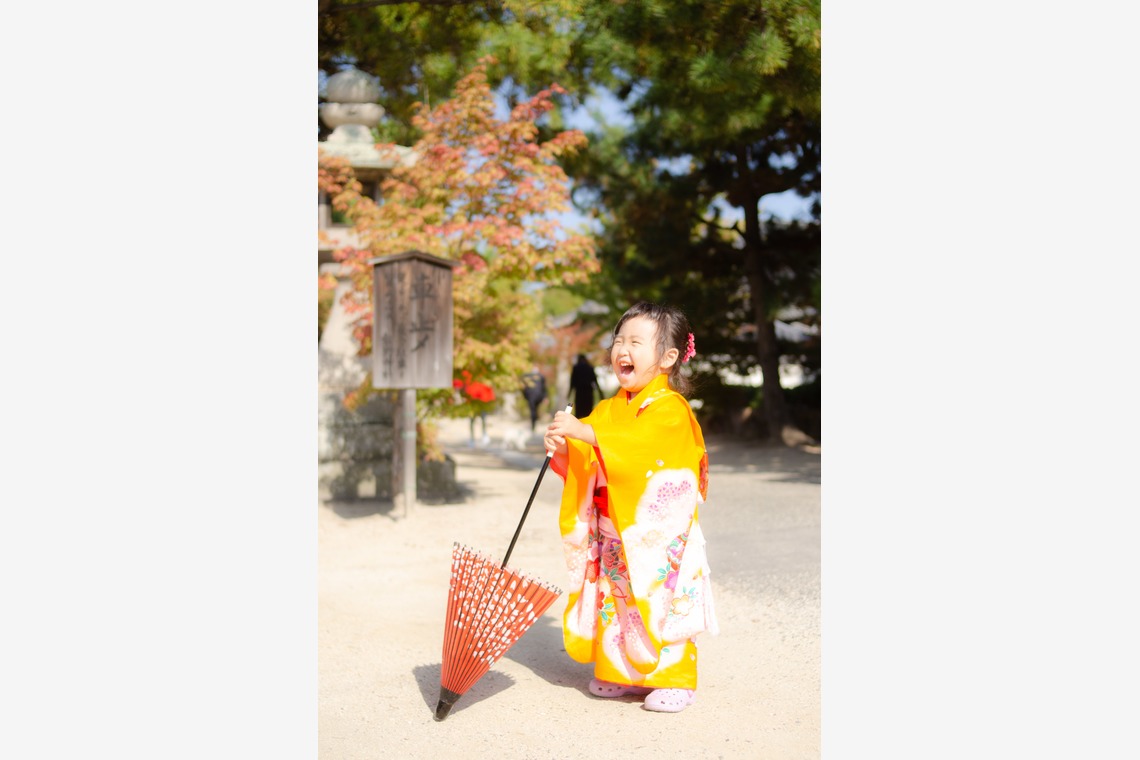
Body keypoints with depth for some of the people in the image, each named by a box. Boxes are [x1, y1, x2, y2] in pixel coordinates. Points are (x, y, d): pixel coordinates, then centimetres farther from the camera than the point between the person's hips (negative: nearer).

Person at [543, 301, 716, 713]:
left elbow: (638, 445, -30)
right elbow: (583, 462, 10)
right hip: (612, 530, 7)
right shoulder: (609, 408, 11)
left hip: (657, 532, -7)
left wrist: (583, 431, -38)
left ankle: (675, 680, 13)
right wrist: (560, 448, -12)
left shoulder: (670, 408, -12)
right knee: (614, 599, 11)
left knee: (660, 602, -2)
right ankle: (622, 672, 26)